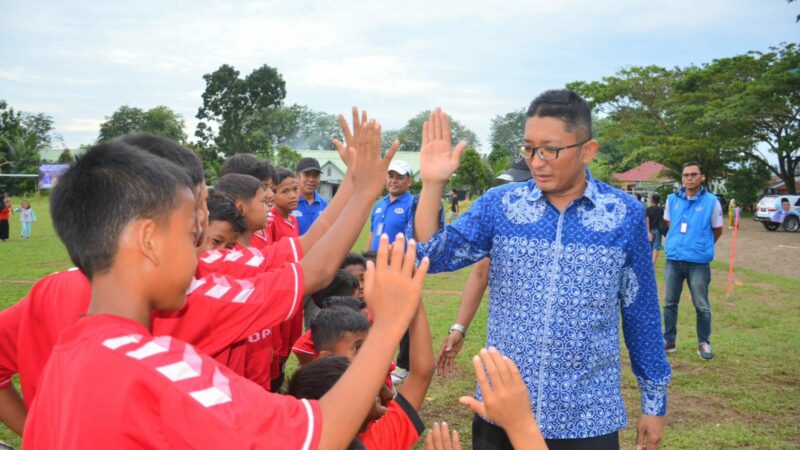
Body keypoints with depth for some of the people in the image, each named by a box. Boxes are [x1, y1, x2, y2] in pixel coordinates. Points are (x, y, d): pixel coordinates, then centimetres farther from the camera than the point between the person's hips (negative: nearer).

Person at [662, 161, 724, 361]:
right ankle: (669, 341, 23)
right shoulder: (672, 199, 2)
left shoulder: (711, 201, -6)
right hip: (673, 260, 3)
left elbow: (717, 230, 6)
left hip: (698, 263, -3)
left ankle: (704, 343, 21)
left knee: (702, 306, 6)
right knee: (669, 304, 10)